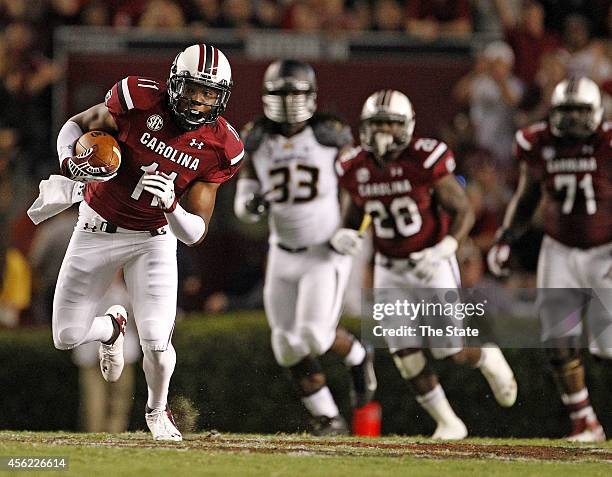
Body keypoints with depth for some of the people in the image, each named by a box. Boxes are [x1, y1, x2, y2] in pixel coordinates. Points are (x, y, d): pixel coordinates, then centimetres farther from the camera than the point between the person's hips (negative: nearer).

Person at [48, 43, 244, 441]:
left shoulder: (219, 148, -15)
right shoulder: (140, 100, -20)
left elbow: (195, 234, -13)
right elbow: (75, 125, -2)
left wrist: (170, 203, -33)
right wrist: (72, 161, -24)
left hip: (153, 239, 0)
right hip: (96, 230, 0)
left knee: (157, 343, -14)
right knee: (68, 337, 2)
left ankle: (158, 410, 20)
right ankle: (112, 327, 40)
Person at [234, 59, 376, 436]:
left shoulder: (330, 135, -9)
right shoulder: (258, 140, 1)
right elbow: (244, 199, 4)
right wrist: (251, 203, -19)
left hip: (326, 251, -4)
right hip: (283, 253, 4)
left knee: (315, 334, -17)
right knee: (289, 345, 2)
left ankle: (358, 358, 16)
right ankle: (327, 417, 15)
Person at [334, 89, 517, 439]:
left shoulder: (425, 161, -20)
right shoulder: (356, 169, -5)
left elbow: (464, 211, -15)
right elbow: (354, 216, 12)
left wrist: (443, 250, -29)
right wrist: (343, 237, -11)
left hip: (432, 264, -4)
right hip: (389, 269, 4)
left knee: (451, 351, -4)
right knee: (408, 357, -2)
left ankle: (490, 360, 32)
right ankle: (448, 423, 16)